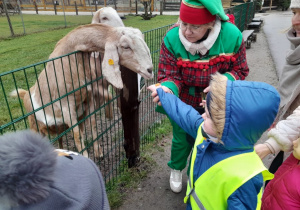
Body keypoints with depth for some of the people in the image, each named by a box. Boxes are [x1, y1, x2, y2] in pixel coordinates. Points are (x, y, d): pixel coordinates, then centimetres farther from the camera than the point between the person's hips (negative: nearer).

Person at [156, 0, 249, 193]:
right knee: (182, 139, 19)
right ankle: (176, 170, 53)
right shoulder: (172, 39, -26)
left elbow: (240, 70, -9)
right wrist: (167, 89, -44)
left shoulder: (232, 36, -23)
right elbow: (169, 76, -20)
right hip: (183, 103, -1)